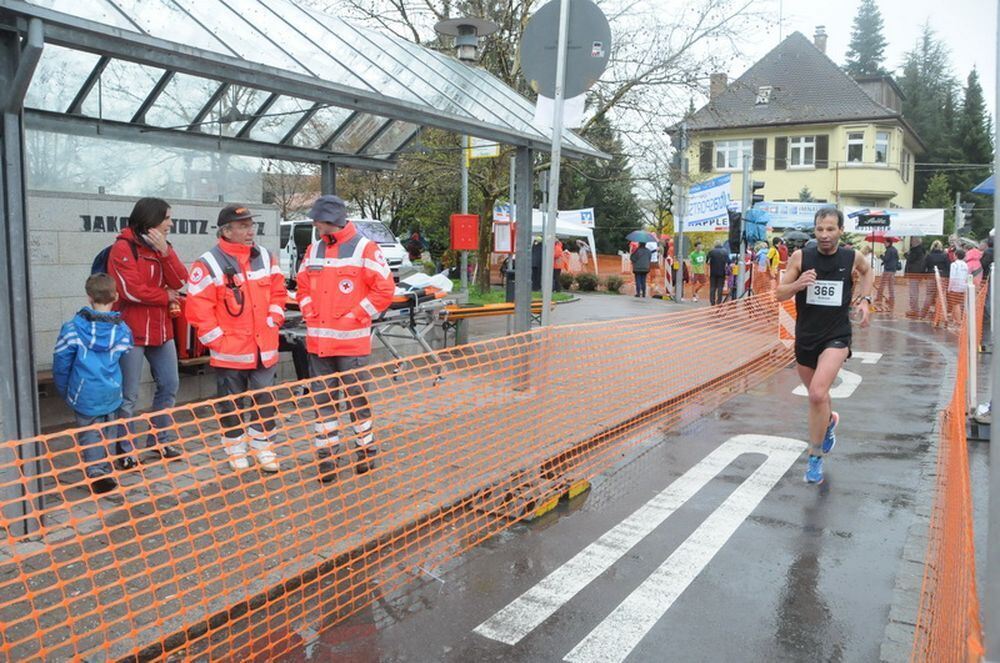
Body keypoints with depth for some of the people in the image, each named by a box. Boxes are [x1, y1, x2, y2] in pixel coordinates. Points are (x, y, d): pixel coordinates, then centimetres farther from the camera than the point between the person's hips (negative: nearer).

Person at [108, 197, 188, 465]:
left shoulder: (162, 247, 11)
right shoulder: (123, 248, -10)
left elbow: (179, 281, -2)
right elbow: (131, 290, -19)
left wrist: (165, 251, -15)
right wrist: (166, 297, -6)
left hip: (161, 330, 7)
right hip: (131, 332, -7)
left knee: (169, 385, 13)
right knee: (128, 397, 0)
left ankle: (160, 440, 28)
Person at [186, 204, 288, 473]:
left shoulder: (266, 258, 6)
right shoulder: (209, 264, -10)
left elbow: (278, 293, 14)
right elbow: (198, 308, -12)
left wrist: (272, 323, 4)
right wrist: (216, 340, -11)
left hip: (264, 348, 4)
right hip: (230, 351, -4)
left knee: (265, 400, 10)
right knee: (230, 404, 10)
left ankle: (262, 446, 27)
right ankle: (236, 450, 27)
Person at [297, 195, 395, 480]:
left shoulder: (364, 248, -7)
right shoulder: (313, 250, 12)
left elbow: (384, 289, -10)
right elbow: (303, 287, 20)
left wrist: (355, 316, -11)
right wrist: (310, 315, 5)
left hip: (352, 341, -5)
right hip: (318, 339, 6)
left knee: (357, 397, 3)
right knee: (321, 399, 9)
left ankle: (367, 449, 20)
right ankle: (326, 454, 20)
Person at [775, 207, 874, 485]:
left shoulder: (852, 257, -4)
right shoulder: (800, 257, -6)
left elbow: (867, 272, 20)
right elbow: (779, 294, -3)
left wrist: (864, 300, 6)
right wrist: (797, 284, -24)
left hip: (836, 337, -2)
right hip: (805, 337, 2)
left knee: (818, 394, -21)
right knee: (816, 394, 20)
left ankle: (815, 457, -5)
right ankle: (829, 422, 56)